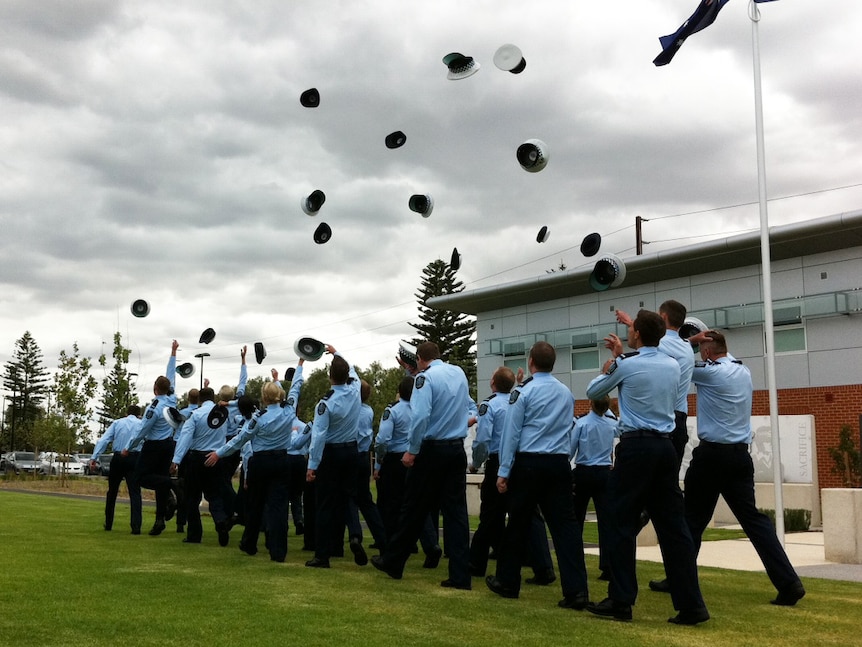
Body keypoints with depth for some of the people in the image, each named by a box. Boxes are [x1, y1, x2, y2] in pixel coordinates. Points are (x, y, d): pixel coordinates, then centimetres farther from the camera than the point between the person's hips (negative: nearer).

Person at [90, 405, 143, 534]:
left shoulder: (117, 423, 12)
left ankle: (108, 524, 25)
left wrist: (93, 458, -4)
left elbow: (103, 440, 1)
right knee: (134, 492, -1)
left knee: (112, 491, 17)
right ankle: (136, 527, -12)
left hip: (118, 458, 1)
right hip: (135, 459, -1)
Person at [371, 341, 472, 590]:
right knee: (456, 510, 5)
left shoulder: (425, 377, -11)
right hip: (457, 450, 6)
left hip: (432, 450, -6)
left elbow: (421, 415, -22)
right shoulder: (460, 373, 9)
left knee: (414, 509, 7)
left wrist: (412, 450, -15)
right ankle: (460, 576, 3)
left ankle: (392, 562, 23)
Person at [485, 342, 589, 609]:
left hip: (528, 463, -4)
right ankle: (576, 590, -9)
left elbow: (511, 432, -5)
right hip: (559, 463, 4)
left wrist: (504, 471, -3)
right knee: (564, 523, -1)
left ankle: (508, 582, 21)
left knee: (518, 523, 8)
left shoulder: (523, 391, -6)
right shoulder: (566, 393, 11)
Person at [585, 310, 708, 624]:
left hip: (635, 447, -6)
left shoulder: (626, 366, -6)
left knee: (622, 524, 2)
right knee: (673, 525, 5)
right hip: (665, 447, 6)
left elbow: (593, 392, 11)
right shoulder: (673, 365, 10)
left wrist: (609, 365, 27)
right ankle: (691, 605, 3)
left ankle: (620, 602, 4)